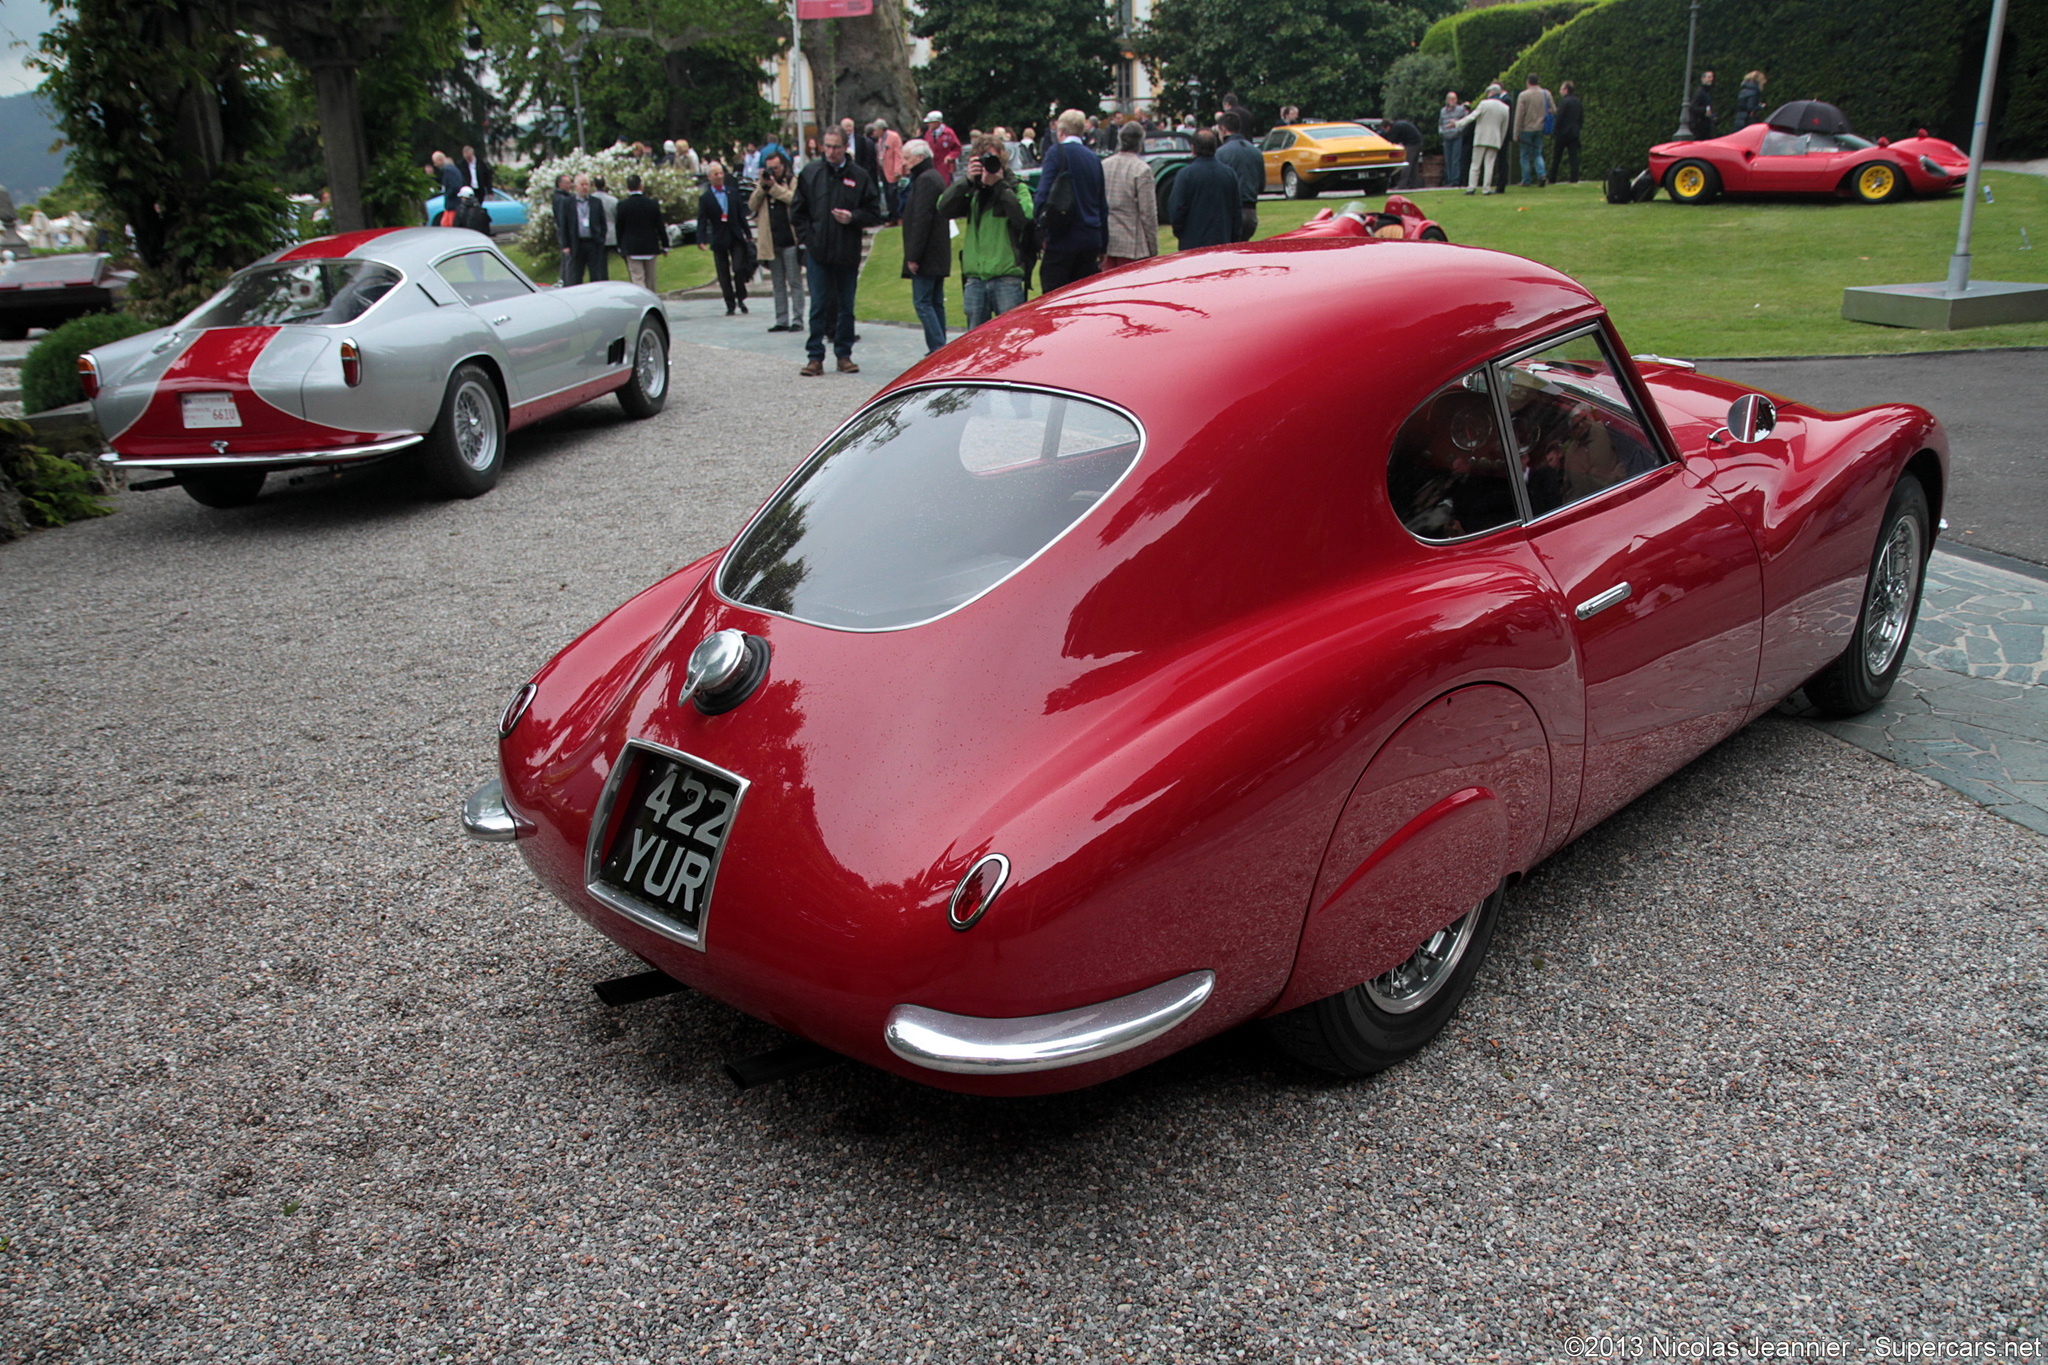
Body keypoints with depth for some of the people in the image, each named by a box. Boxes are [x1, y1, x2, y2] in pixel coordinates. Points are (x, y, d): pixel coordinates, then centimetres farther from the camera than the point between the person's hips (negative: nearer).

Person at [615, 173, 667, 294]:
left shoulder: (622, 205, -7)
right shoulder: (652, 204, -3)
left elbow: (619, 228, -1)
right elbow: (660, 226, 1)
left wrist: (620, 247, 10)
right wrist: (665, 246, 9)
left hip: (632, 249, -2)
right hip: (651, 248, 2)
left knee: (637, 279, -3)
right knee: (650, 279, 13)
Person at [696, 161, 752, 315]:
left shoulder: (733, 191, 8)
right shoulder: (705, 198, -1)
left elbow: (741, 214, 11)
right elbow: (702, 221, -6)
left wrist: (748, 234, 8)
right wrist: (701, 240, -19)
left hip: (736, 237, 1)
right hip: (719, 240, -1)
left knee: (739, 269, -10)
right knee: (724, 275, 2)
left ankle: (740, 298, 12)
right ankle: (730, 305, 11)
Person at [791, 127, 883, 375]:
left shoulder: (860, 176, 3)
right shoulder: (810, 173, 5)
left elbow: (874, 213, 6)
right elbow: (797, 212, 9)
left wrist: (853, 217, -11)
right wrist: (808, 238, -1)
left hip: (848, 252, 0)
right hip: (819, 252, 0)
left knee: (846, 306, 7)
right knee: (818, 306, -1)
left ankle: (844, 355, 17)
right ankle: (815, 357, 3)